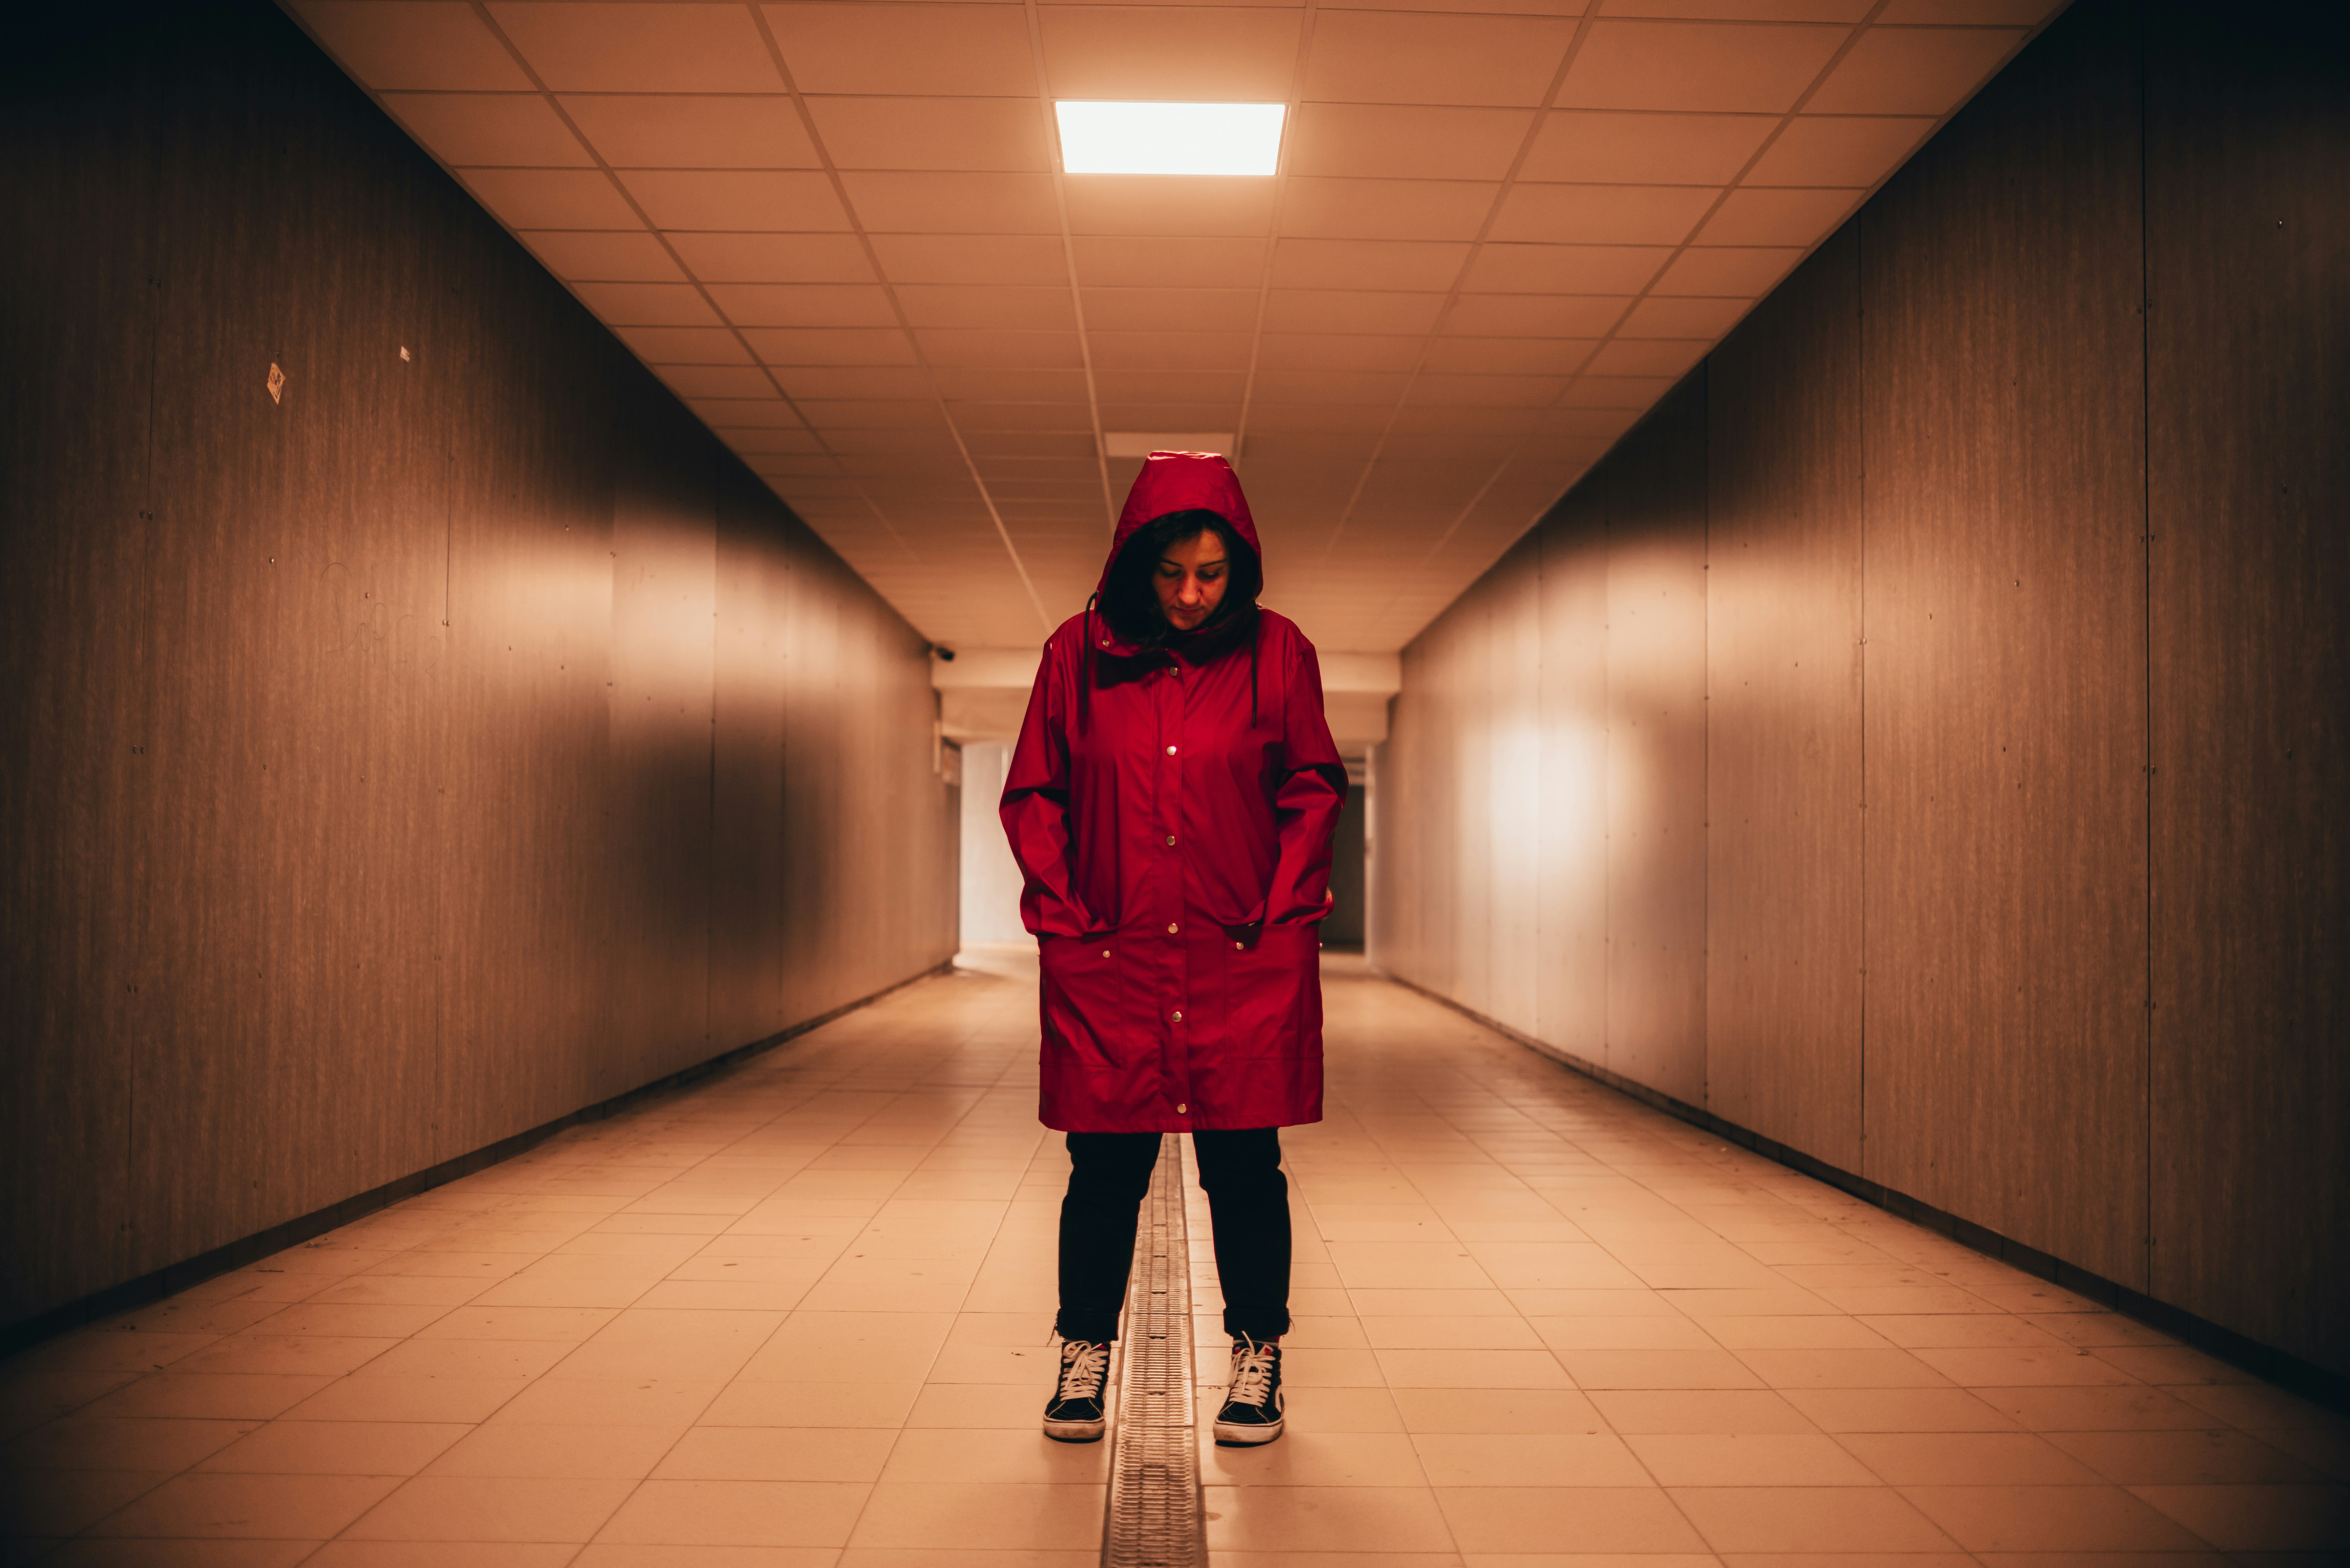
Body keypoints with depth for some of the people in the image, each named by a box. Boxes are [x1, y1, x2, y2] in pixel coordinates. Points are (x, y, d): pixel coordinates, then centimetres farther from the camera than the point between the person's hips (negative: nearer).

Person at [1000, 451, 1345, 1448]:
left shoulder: (1277, 652, 1)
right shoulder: (1079, 653, 1)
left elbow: (1313, 789, 8)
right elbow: (1032, 794, 7)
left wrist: (1284, 906, -1)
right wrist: (1064, 909, -1)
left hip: (1246, 961, 0)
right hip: (1109, 961, 1)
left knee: (1244, 1167, 7)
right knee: (1105, 1168, 8)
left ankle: (1257, 1361, 24)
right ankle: (1084, 1353, 27)